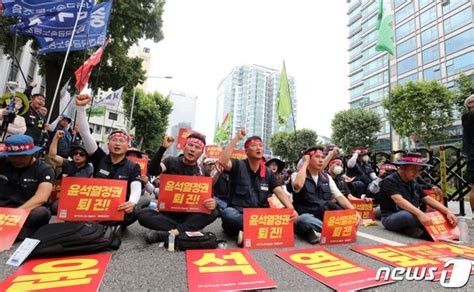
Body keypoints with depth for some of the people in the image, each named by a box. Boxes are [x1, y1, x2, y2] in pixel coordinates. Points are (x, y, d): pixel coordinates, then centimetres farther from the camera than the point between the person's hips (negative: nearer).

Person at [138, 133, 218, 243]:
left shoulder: (203, 172, 0)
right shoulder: (171, 161, -1)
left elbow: (208, 196, 0)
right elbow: (153, 171, -20)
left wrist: (212, 203, -24)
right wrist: (163, 147, -29)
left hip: (189, 215, 1)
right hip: (167, 211, 0)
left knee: (213, 213, -27)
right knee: (143, 214, -27)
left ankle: (168, 234, -35)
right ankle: (189, 230, -29)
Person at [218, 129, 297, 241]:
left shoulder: (268, 173, 9)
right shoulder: (238, 166, -2)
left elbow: (280, 192, -2)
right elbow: (222, 161, -23)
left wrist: (291, 210, -22)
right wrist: (236, 139, -20)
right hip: (238, 214, -3)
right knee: (228, 213, -36)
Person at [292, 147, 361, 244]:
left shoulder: (327, 177, 12)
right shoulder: (297, 175, -4)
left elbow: (339, 196, 5)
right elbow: (298, 185, -29)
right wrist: (305, 163, -16)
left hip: (324, 216, 5)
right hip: (306, 216, -5)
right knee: (305, 220, -40)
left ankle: (317, 232, -19)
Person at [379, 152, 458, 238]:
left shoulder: (413, 183, 13)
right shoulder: (389, 181, -14)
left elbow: (428, 199, 7)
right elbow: (399, 200, -28)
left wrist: (447, 211, -9)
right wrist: (420, 214, -41)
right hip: (391, 218, -8)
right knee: (408, 215, -40)